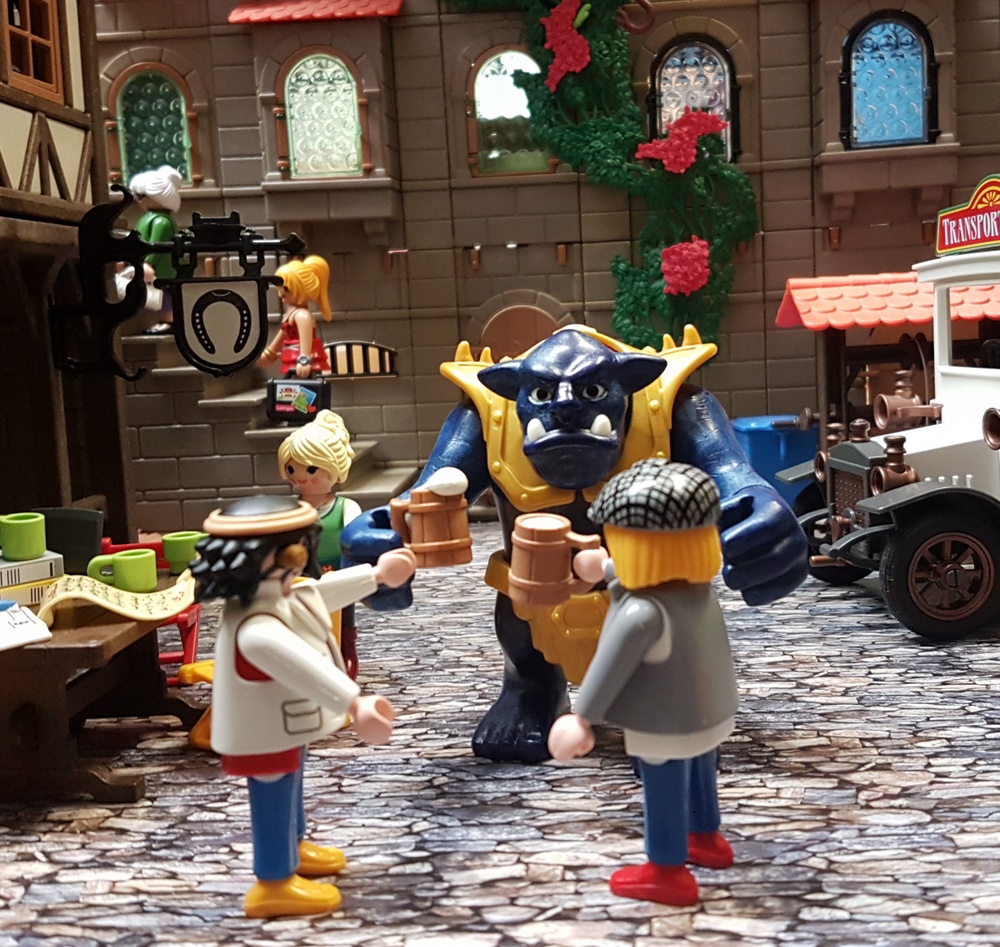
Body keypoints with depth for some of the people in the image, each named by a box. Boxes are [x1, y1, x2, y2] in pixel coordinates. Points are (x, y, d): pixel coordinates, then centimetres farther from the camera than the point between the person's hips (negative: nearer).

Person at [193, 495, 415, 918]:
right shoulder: (255, 630, -40)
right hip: (265, 734, -11)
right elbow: (302, 666, -53)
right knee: (274, 802, 6)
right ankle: (274, 883, 23)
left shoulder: (283, 596, -3)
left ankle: (294, 848, 52)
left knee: (289, 792, 29)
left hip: (285, 727, 11)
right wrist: (353, 704, -63)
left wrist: (376, 575, 27)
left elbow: (322, 592, 16)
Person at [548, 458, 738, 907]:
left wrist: (582, 717, -21)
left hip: (667, 726, -9)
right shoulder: (698, 585, -3)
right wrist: (604, 570, 33)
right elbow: (649, 574, 17)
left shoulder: (642, 613, -35)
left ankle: (667, 873, 25)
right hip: (709, 711, 9)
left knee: (665, 797, 9)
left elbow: (610, 668, -29)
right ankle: (706, 840, 50)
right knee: (699, 782, 29)